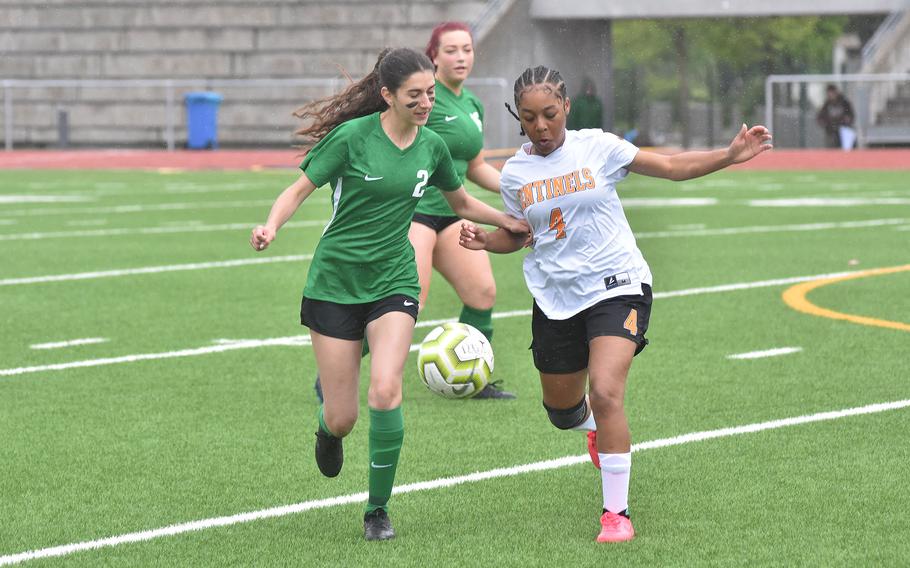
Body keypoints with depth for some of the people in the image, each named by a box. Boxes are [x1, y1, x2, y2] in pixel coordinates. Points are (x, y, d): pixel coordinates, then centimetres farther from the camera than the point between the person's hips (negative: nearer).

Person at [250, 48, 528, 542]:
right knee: (342, 419, -2)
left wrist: (514, 222, 12)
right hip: (335, 282, -2)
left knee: (385, 392, -21)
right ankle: (327, 430, 40)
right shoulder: (352, 136, -12)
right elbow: (300, 189, -8)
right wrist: (271, 227, -26)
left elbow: (461, 202, 21)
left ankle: (378, 509, -3)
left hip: (393, 280, 2)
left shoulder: (431, 147, 2)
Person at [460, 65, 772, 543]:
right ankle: (597, 428, 55)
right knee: (562, 410, 15)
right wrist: (485, 240, -6)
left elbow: (674, 167, -3)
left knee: (605, 394, -22)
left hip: (616, 284, -4)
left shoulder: (596, 147, -6)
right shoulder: (515, 173, 2)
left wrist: (730, 156, -15)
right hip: (555, 297, 4)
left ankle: (616, 512, -12)